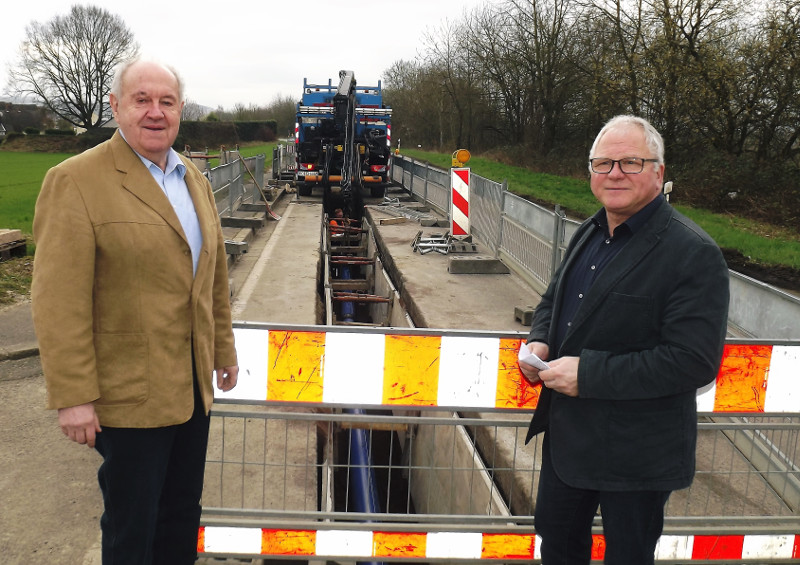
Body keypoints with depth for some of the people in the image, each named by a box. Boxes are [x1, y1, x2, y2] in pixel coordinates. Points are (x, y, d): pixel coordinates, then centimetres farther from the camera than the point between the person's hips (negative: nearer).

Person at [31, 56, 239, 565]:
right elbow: (60, 303, -16)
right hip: (129, 390, -6)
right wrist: (73, 396, -17)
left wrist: (224, 350, 16)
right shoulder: (76, 181, -13)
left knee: (183, 513, 21)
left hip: (192, 383, 7)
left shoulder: (194, 179, 9)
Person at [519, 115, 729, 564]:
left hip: (635, 455, -7)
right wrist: (539, 341, -3)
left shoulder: (694, 254, -20)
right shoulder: (590, 234, 5)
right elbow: (553, 299, 19)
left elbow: (694, 361, -26)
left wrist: (589, 374, -27)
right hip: (567, 434, 7)